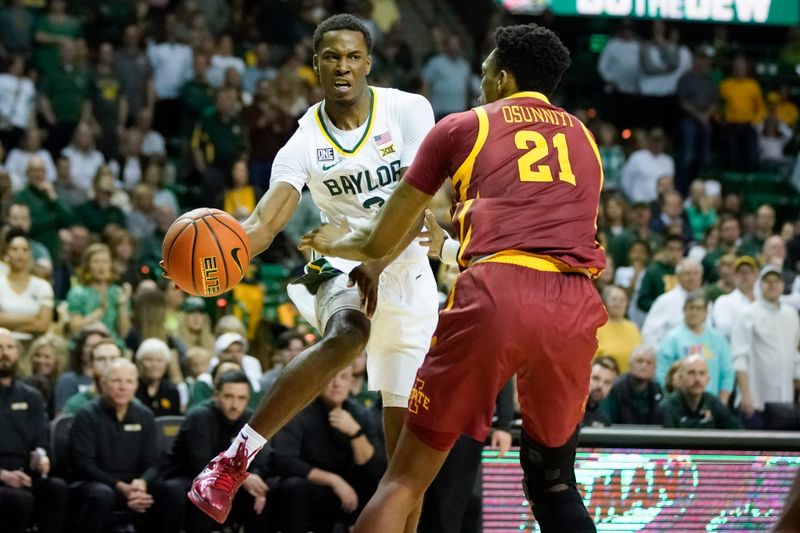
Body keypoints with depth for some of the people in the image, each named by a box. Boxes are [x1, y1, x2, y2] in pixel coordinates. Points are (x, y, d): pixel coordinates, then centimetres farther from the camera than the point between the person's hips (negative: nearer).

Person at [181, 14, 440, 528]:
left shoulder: (408, 111, -9)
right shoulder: (306, 140, -8)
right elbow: (266, 220, -19)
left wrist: (378, 264, -31)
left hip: (407, 272, 2)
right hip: (344, 267, -2)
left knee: (405, 435, 5)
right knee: (345, 336, -37)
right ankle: (236, 457, -38)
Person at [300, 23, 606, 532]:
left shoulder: (463, 127, 17)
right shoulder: (584, 137, 27)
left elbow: (383, 239, 24)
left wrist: (341, 243, 47)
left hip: (497, 295, -3)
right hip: (576, 304, 3)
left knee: (408, 476, 4)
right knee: (554, 483, 20)